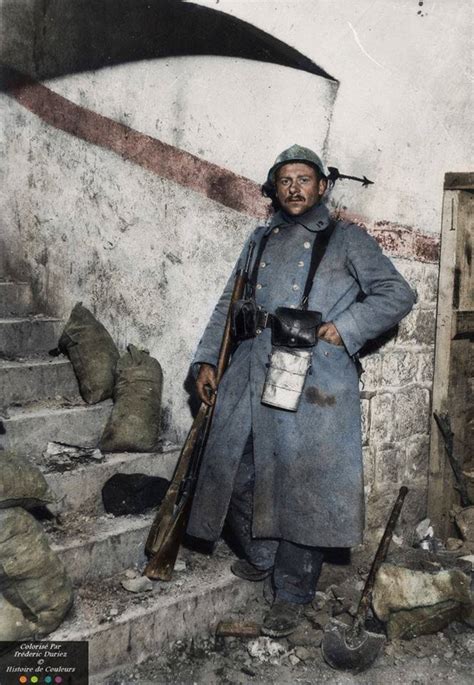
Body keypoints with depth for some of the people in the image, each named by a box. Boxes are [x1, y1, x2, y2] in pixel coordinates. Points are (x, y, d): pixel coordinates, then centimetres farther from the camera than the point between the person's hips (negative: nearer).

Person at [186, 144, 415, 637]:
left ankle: (292, 594, 10)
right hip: (250, 374, 5)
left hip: (313, 379, -4)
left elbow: (397, 295, 1)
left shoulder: (346, 240, 8)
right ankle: (260, 555, 31)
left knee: (301, 484, -3)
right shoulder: (260, 240, 22)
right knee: (235, 470, 6)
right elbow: (228, 305, 22)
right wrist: (207, 360, 12)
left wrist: (343, 329, -9)